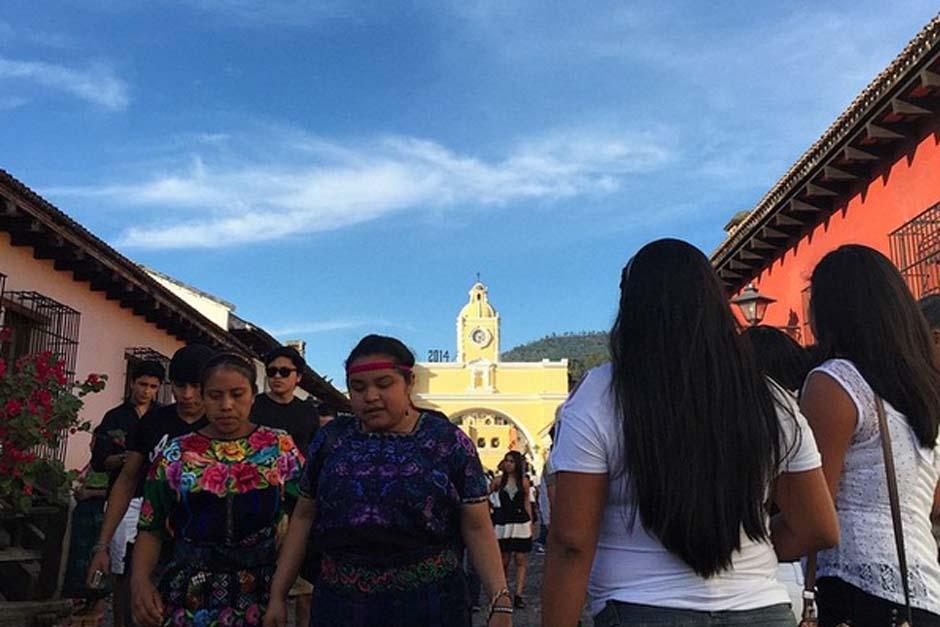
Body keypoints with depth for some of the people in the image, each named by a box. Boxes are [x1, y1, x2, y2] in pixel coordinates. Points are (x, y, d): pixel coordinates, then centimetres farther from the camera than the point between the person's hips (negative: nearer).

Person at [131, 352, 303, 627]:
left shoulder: (280, 447, -1)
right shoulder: (176, 453, 0)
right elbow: (151, 529, 2)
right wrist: (140, 580, -15)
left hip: (263, 592, 0)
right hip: (190, 593, 0)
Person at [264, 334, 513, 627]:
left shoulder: (449, 441, -5)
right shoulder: (330, 438, 2)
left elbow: (477, 528, -4)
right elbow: (303, 517, 9)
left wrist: (500, 604, -13)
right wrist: (278, 594, 8)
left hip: (428, 601, -2)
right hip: (339, 601, 2)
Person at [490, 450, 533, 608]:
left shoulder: (524, 481, 3)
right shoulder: (499, 480, 3)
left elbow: (527, 503, 7)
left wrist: (530, 522, 5)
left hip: (521, 524, 0)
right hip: (503, 524, 0)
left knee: (520, 560, -1)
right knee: (504, 560, 4)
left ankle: (518, 595, 2)